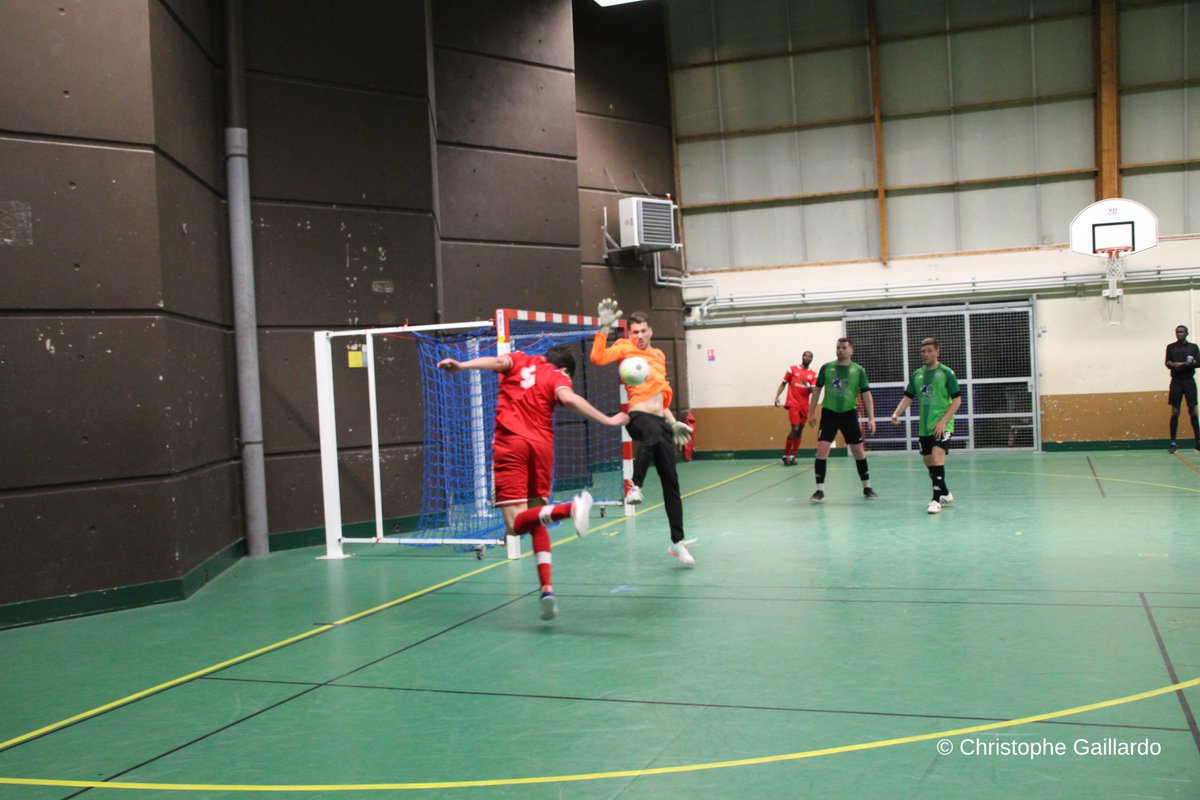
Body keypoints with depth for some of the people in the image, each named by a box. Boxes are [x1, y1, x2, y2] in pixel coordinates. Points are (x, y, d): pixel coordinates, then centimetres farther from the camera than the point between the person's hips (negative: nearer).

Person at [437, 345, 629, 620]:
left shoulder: (519, 360, 17)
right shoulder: (557, 377, 11)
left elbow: (498, 361, -4)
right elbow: (569, 399, -9)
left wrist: (461, 365, -18)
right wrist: (608, 420, -7)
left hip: (510, 444, -1)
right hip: (541, 445, 1)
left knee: (516, 524, -7)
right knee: (536, 520, 14)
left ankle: (571, 507, -33)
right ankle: (547, 588, -1)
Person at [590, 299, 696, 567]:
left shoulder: (659, 355, 22)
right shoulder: (625, 348, 4)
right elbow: (598, 357, -16)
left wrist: (672, 422, 25)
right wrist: (604, 327, -22)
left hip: (661, 421, 6)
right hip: (638, 417, -6)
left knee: (671, 482, 4)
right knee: (653, 433, -44)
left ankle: (677, 542, 12)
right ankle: (634, 487, -41)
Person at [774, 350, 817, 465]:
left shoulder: (813, 375, 9)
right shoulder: (792, 369, 4)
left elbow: (813, 391, 2)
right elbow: (783, 384, 6)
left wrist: (807, 385, -19)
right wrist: (777, 396, -6)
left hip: (804, 406, 4)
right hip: (793, 404, -4)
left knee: (800, 431, 5)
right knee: (795, 429, -14)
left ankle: (792, 456, 12)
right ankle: (786, 455, -4)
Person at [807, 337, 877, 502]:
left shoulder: (858, 370, -1)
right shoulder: (826, 368, 1)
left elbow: (866, 395, 0)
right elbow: (817, 391, 10)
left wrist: (871, 418, -8)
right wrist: (811, 413, 9)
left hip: (849, 414, 0)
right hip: (829, 414, 0)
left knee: (859, 451, 7)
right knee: (821, 450, -11)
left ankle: (867, 487, 24)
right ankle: (820, 490, -4)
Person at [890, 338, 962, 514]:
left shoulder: (946, 373, -6)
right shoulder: (917, 375, 7)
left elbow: (957, 400, -7)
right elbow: (908, 397, 13)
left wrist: (943, 421, -16)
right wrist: (896, 413, -5)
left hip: (942, 426, -6)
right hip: (924, 427, 6)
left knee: (937, 457, -22)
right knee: (929, 462, 12)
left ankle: (936, 500, -22)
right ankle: (945, 495, 31)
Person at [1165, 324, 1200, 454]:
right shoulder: (1171, 347, 8)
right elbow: (1168, 364, 2)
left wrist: (1182, 364, -19)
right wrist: (1173, 364, -22)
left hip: (1189, 381, 0)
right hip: (1176, 381, 0)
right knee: (1175, 412, -2)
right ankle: (1173, 443, -1)